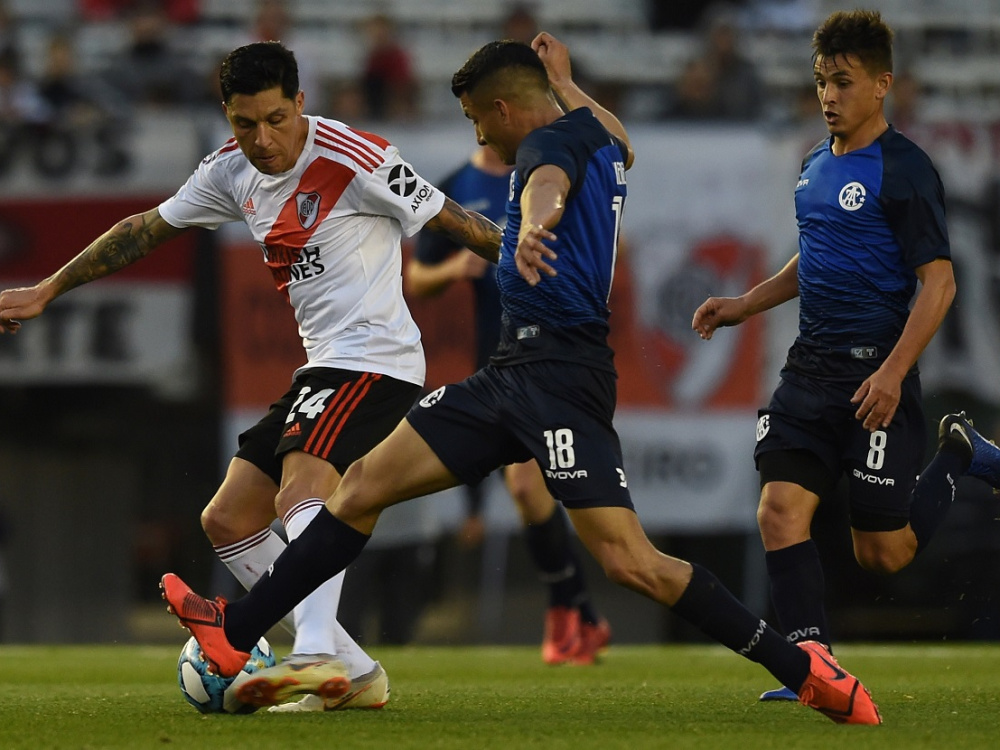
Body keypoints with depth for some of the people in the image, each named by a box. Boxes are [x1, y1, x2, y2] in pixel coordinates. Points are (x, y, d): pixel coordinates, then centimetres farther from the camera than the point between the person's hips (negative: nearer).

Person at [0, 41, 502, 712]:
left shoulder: (355, 160, -15)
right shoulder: (233, 171, 7)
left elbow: (454, 221, -9)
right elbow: (146, 230, 19)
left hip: (375, 363, -9)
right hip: (321, 370, 9)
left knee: (302, 496, -31)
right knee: (227, 522, 6)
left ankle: (315, 658, -50)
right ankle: (355, 674, 4)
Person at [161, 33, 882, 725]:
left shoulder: (552, 138, -8)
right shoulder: (597, 139, 19)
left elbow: (549, 181, -35)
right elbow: (621, 148, 45)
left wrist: (532, 227, -57)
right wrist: (566, 83, 54)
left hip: (560, 375, -10)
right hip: (514, 373, 10)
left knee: (628, 560, -19)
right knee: (365, 483, 8)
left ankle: (800, 668, -11)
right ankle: (235, 634, 10)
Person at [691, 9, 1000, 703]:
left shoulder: (903, 170, -12)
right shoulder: (817, 164, 13)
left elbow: (939, 281, -16)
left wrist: (893, 371, -24)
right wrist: (743, 305, 19)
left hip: (874, 375, -7)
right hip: (811, 370, 7)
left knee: (882, 554, -1)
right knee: (781, 509, -9)